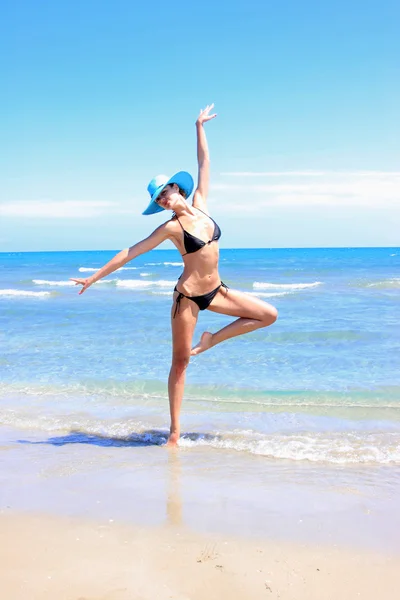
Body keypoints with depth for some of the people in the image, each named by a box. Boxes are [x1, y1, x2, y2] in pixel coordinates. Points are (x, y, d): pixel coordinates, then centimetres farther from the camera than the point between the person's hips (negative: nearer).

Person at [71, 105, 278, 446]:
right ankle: (175, 430, 8)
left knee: (269, 315, 5)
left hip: (216, 290, 6)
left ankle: (211, 340, 12)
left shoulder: (200, 205, 2)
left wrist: (200, 127, 14)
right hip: (189, 296, -6)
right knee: (180, 362, 0)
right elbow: (131, 252, -8)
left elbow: (204, 164, 10)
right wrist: (95, 277, -8)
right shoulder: (171, 227, -10)